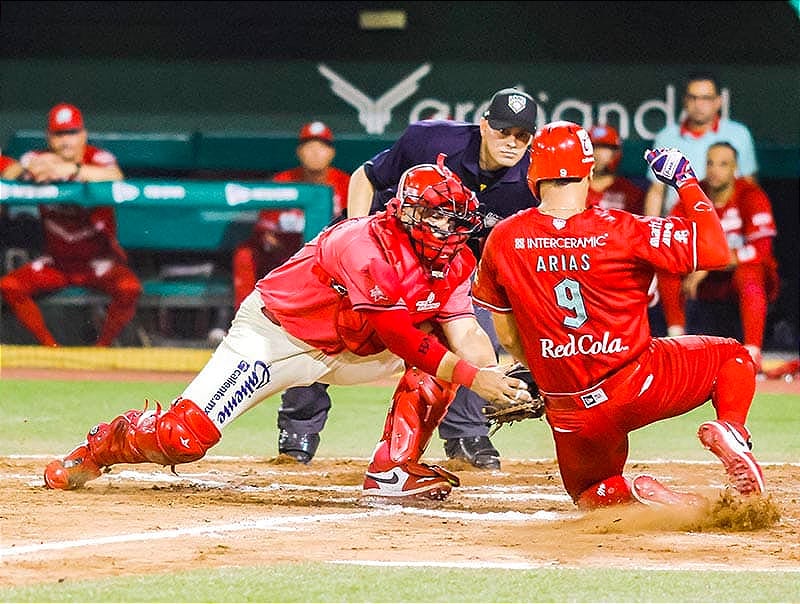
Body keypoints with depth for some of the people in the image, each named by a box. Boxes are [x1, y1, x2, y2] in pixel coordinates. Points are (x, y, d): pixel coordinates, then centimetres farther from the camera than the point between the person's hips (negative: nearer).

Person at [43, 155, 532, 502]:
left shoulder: (453, 261, -6)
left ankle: (392, 472, -7)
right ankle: (101, 446, 16)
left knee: (442, 352, -11)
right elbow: (397, 337, -35)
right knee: (185, 439, -15)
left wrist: (496, 377, -32)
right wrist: (472, 376, -39)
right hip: (278, 336, -7)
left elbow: (468, 335, -13)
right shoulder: (367, 245, -31)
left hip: (348, 347, 7)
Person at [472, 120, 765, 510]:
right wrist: (685, 181, -3)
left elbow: (509, 338, 6)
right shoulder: (620, 231, -15)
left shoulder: (502, 240, -4)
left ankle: (621, 495, -9)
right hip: (638, 388, -2)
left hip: (569, 413, 2)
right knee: (733, 355, 22)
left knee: (589, 491, 29)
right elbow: (715, 250, -14)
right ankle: (730, 429, -9)